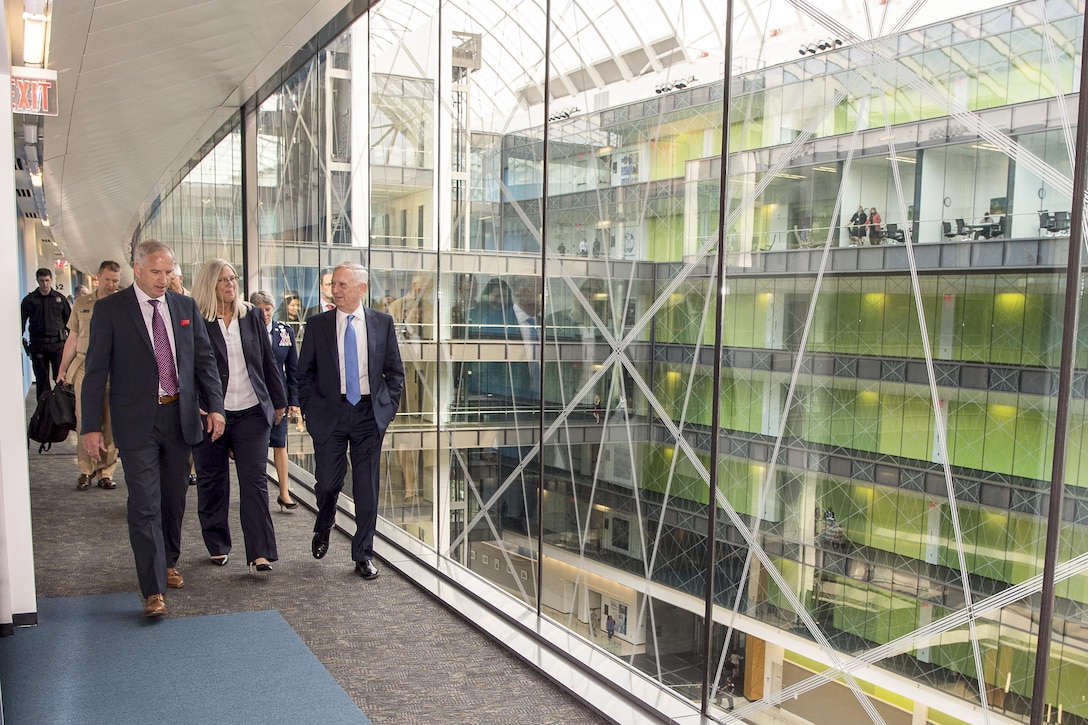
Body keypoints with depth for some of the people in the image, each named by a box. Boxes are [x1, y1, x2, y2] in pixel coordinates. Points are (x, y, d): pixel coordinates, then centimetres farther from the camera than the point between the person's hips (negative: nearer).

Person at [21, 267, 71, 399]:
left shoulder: (59, 298, 7)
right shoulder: (29, 300, 4)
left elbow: (69, 320, 10)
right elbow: (21, 322, 5)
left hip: (58, 343, 0)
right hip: (37, 344, 0)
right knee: (42, 378, 7)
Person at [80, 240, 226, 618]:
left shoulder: (185, 306, 6)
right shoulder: (110, 309, -4)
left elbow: (204, 360, 8)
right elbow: (96, 370, -5)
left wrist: (214, 406, -2)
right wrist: (91, 426, -9)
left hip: (180, 416, 4)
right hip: (137, 421, -4)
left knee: (174, 497, 16)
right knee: (145, 505, -5)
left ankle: (168, 562, 35)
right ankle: (154, 590, 0)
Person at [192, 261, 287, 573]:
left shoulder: (252, 317, 7)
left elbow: (268, 362, 12)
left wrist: (279, 401, 14)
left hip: (252, 412, 2)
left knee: (255, 481, -3)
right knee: (212, 482, 11)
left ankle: (260, 553, -3)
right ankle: (217, 546, 26)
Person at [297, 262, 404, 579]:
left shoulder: (382, 323, 3)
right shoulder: (317, 324, 3)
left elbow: (395, 371, 8)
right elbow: (304, 372, 7)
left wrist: (388, 407, 0)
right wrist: (311, 409, 0)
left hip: (370, 414, 0)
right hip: (329, 414, 0)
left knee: (367, 488, 3)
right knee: (328, 482, 0)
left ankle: (363, 555, 16)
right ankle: (323, 528, 34)